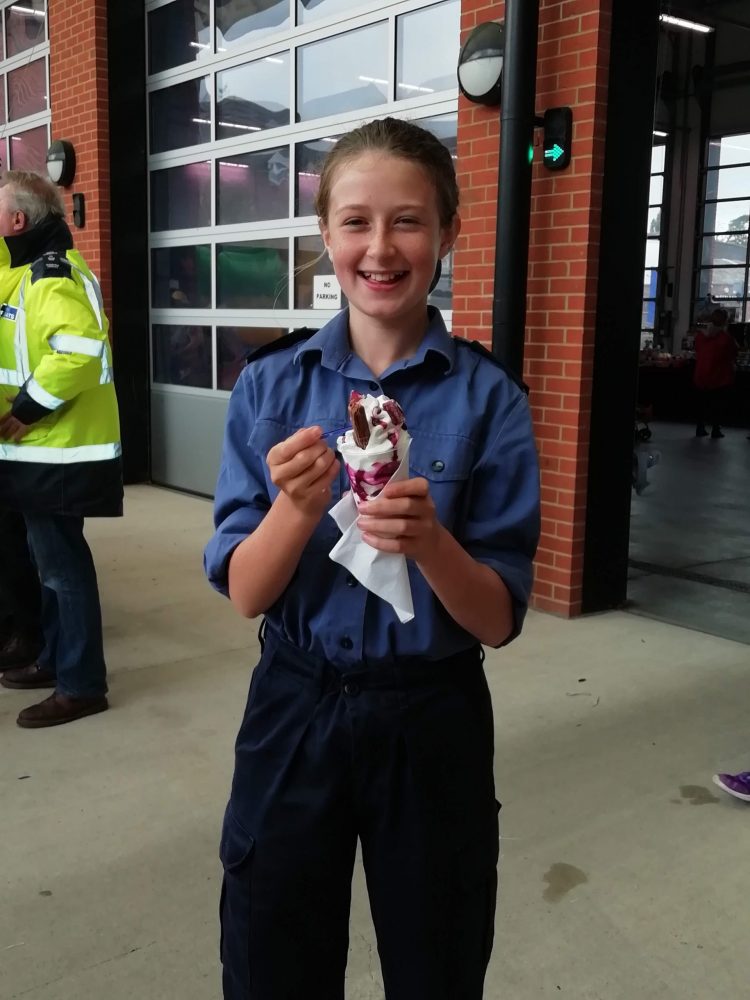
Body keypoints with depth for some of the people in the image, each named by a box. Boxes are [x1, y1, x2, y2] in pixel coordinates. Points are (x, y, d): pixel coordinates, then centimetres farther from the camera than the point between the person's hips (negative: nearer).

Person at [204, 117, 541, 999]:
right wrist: (298, 506, -26)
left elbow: (499, 620, -9)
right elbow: (244, 593, -7)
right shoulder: (270, 385, -4)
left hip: (432, 724, -1)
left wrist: (428, 541, -29)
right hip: (294, 711, 2)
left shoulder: (487, 398, -9)